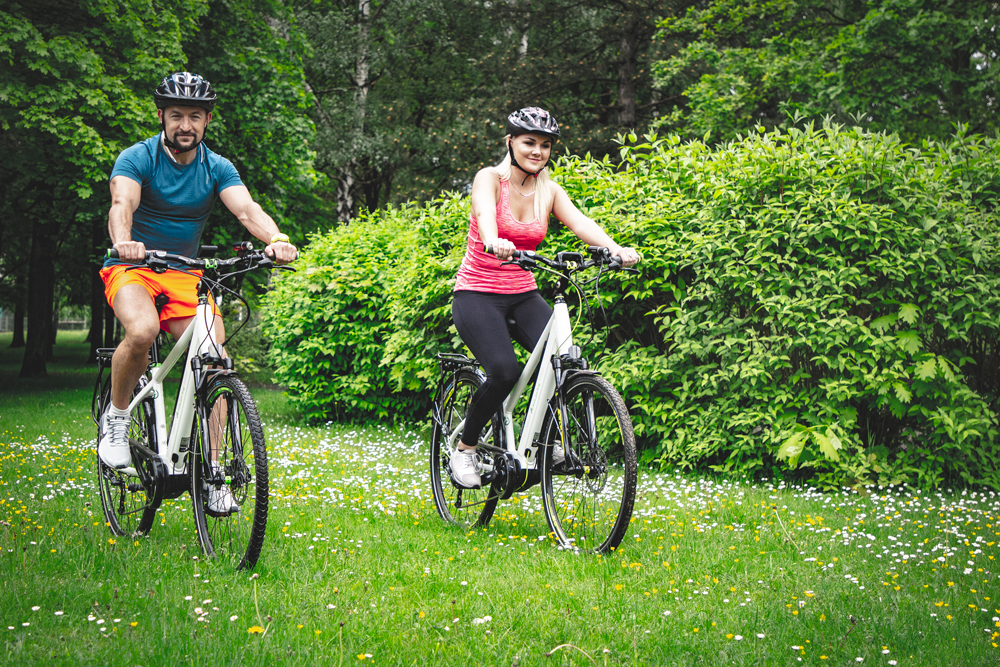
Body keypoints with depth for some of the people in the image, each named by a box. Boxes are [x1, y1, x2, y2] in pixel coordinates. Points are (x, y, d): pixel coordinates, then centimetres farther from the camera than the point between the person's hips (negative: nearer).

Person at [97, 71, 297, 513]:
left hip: (184, 275, 3)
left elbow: (246, 208, -18)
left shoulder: (217, 168, -1)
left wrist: (277, 238, -40)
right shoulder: (137, 158, -10)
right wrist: (123, 242, -52)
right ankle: (116, 416, -8)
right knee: (142, 331, -35)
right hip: (133, 268, -3)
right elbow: (121, 204, -28)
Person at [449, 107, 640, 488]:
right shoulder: (490, 179, -8)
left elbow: (580, 222, -13)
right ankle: (465, 449, -4)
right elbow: (485, 213, -30)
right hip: (477, 294, -4)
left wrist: (615, 249, -33)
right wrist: (494, 242, -54)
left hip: (523, 295, 4)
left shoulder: (548, 191, 4)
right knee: (504, 370, -26)